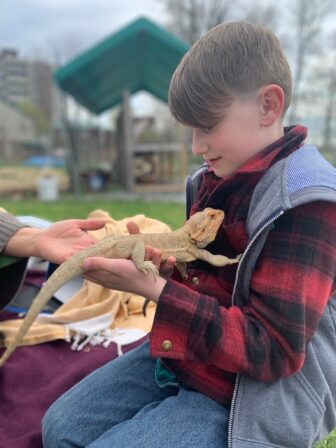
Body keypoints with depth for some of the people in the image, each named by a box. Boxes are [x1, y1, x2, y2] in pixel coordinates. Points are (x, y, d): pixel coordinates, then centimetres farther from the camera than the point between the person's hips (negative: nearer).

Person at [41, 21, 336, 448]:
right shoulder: (213, 180, 2)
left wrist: (151, 288, -29)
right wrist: (163, 264, -6)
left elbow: (273, 350, -24)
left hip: (252, 395, -7)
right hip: (182, 356, 7)